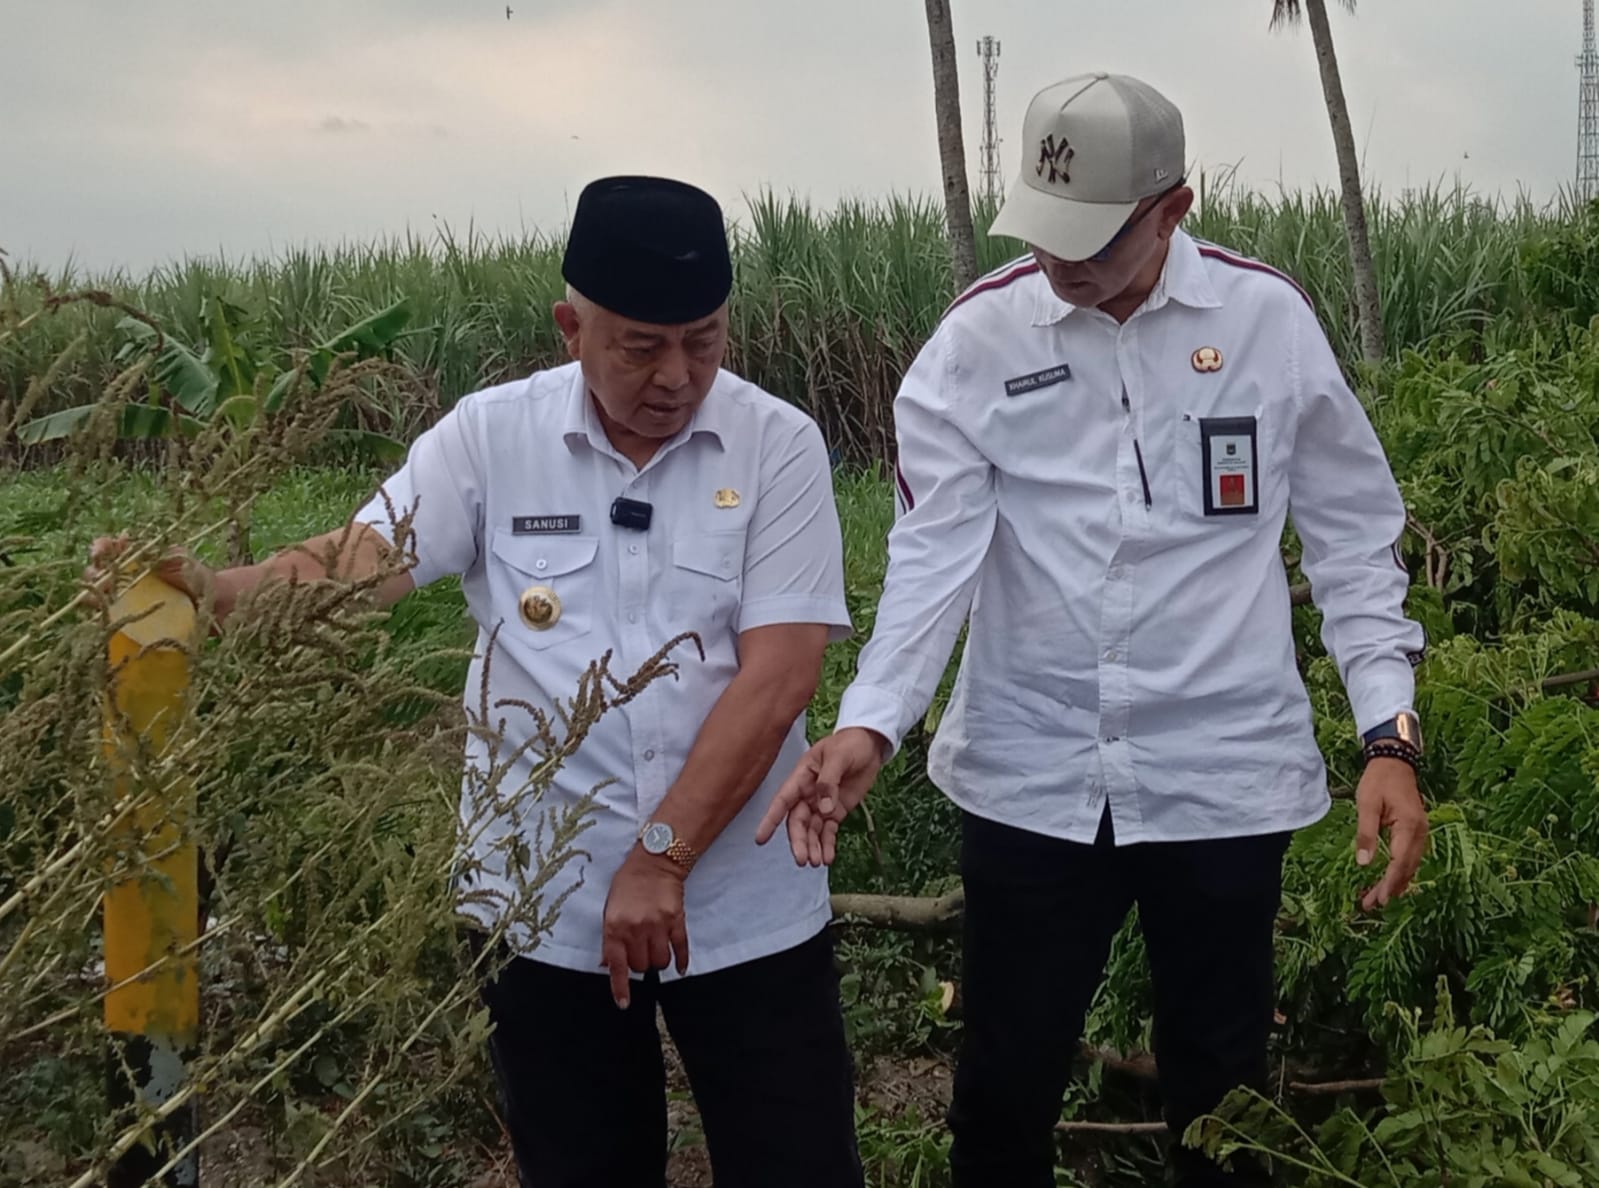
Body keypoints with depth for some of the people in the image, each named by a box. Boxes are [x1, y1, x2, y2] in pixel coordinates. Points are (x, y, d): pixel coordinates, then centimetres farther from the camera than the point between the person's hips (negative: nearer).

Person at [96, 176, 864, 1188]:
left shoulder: (779, 446, -7)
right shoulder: (490, 436, -3)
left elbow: (779, 674, -14)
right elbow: (354, 570, -10)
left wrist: (662, 857, -18)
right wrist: (200, 593, -30)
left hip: (746, 906, -1)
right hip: (547, 910, 1)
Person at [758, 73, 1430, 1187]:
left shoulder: (1269, 319, -4)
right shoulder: (979, 336, -4)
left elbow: (1353, 539, 1)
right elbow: (936, 549, -8)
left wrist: (1391, 736, -7)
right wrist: (870, 724, -22)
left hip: (1224, 777, 0)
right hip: (1028, 776, 1)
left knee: (1221, 1081, 16)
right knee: (1008, 1079, 13)